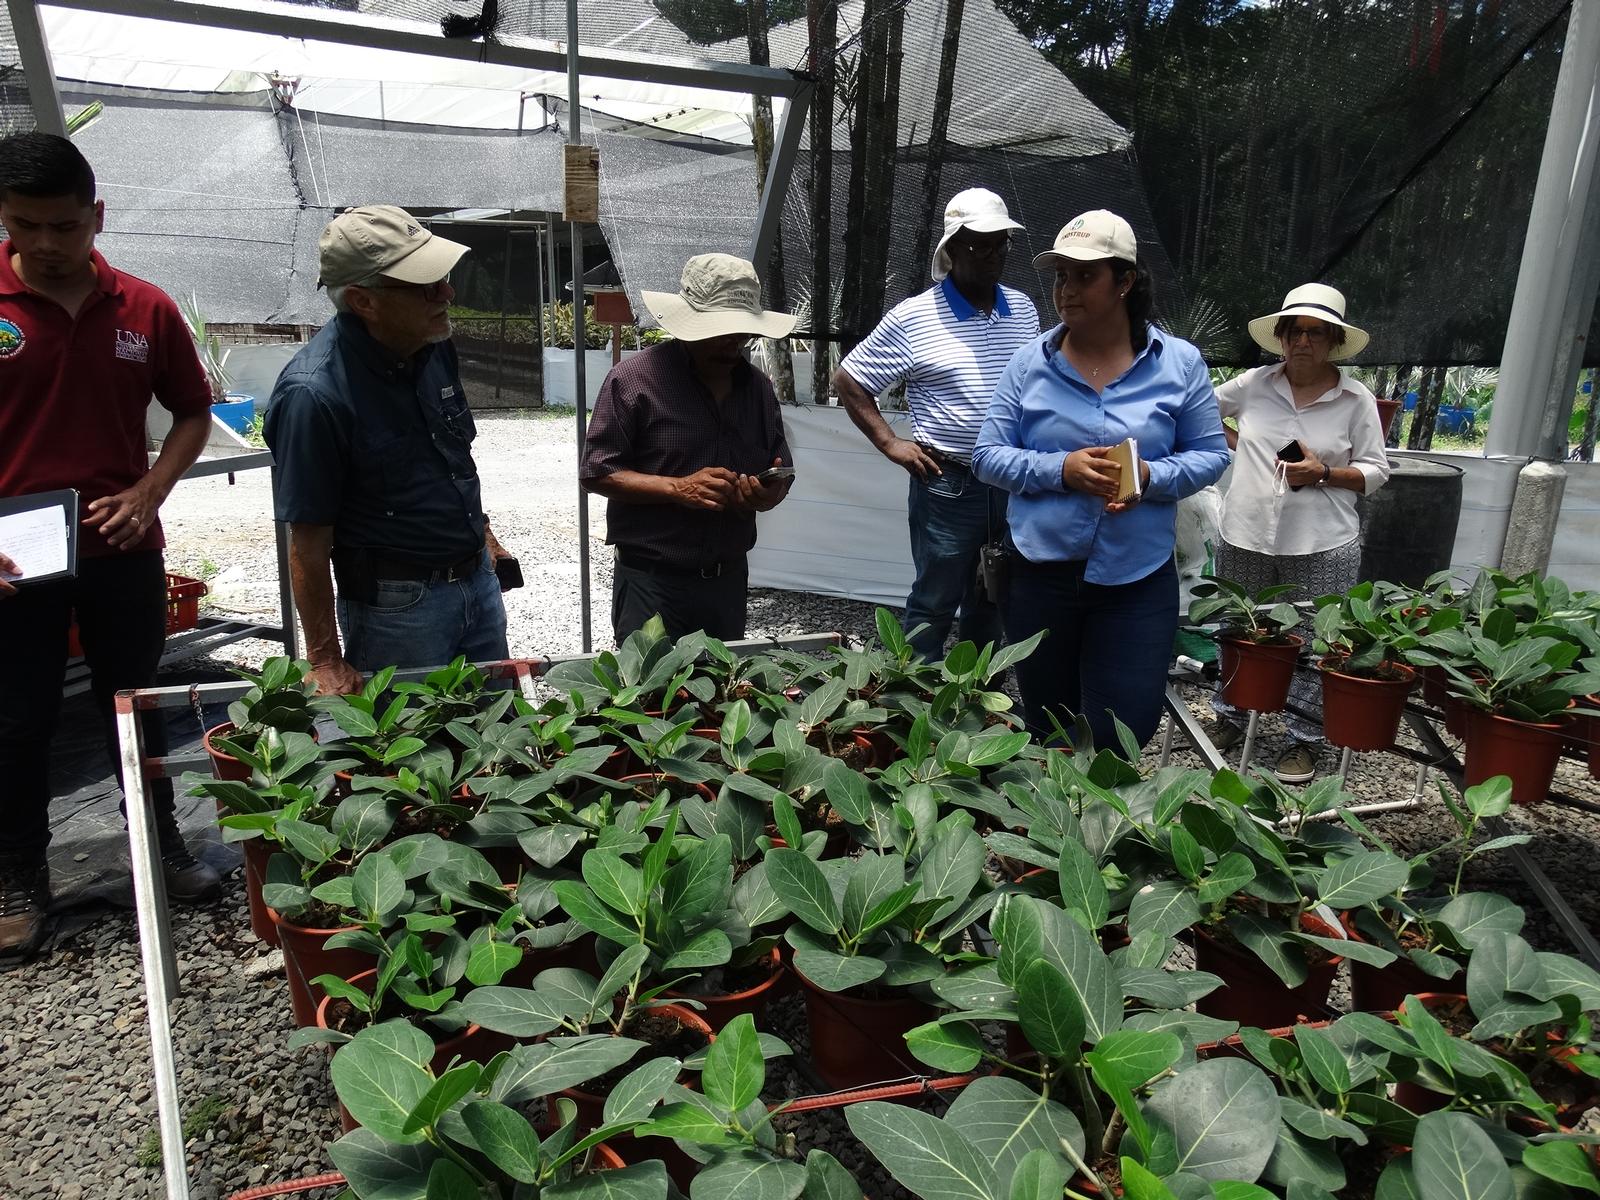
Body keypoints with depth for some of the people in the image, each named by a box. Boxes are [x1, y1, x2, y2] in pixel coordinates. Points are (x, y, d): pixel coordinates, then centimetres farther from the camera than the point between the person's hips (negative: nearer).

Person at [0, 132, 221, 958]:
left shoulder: (144, 309, -2)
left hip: (122, 549, 1)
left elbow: (193, 411, 8)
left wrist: (147, 493, -7)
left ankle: (160, 843, 33)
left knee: (134, 704, 16)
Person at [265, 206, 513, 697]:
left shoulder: (433, 344, -3)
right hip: (396, 606, -7)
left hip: (478, 579, 7)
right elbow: (308, 541, -19)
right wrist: (325, 661, -15)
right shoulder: (314, 393, -24)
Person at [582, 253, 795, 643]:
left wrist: (770, 493, -8)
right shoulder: (633, 379, -9)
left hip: (729, 578, 6)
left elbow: (780, 473, 16)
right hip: (651, 582, -5)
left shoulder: (757, 386, 8)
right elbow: (596, 472, -10)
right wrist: (678, 488, -21)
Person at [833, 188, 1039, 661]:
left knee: (992, 603, 17)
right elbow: (847, 380, -3)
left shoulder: (1023, 309, 8)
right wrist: (890, 444, -9)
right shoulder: (912, 318, -8)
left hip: (1014, 482, 5)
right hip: (948, 484, -5)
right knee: (935, 604, 5)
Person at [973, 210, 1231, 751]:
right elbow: (988, 455, -1)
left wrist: (1150, 478, -18)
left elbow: (1210, 455, 3)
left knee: (1124, 737, 2)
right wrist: (1061, 470, -18)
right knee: (1048, 733, 17)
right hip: (1040, 572, 1)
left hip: (1137, 579, -1)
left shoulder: (1180, 362, -1)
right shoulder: (1031, 362, -1)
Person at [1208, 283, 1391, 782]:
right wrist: (1237, 443, 8)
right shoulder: (1252, 384, 3)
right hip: (1246, 538, 2)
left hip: (1322, 548, -2)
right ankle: (1230, 720, 31)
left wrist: (1324, 473, -13)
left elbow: (1376, 471, 4)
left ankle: (1305, 741, 16)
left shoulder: (1357, 399, 1)